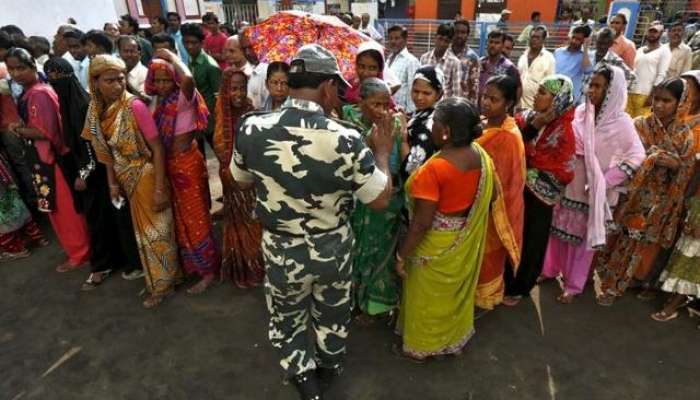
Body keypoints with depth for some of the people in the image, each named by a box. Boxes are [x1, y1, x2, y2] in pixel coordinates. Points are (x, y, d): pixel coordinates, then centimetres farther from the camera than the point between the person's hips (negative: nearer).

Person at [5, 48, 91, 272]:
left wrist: (17, 130, -9)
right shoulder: (29, 92, 11)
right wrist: (21, 127, 1)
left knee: (64, 208, 2)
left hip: (49, 159, -10)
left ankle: (79, 254, 15)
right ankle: (77, 248, 31)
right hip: (43, 157, 10)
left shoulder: (38, 94, -20)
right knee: (60, 208, 18)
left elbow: (43, 132, -23)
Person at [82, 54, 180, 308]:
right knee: (143, 231, 19)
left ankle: (162, 284, 28)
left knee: (155, 231, 8)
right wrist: (112, 183, 6)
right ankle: (157, 280, 38)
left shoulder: (135, 106, -20)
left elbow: (157, 148, -19)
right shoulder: (97, 111, -2)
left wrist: (159, 188, -21)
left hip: (148, 177, -6)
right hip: (127, 180, 6)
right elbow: (106, 151, 7)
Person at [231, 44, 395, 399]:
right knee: (332, 316, 29)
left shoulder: (250, 129, -17)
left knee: (287, 318, 28)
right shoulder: (346, 140, -26)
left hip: (281, 251, 1)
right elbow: (381, 199, -14)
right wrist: (382, 152, 0)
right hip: (333, 250, 0)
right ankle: (328, 366, 54)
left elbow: (243, 182, 2)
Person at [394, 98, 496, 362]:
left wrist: (401, 255, -15)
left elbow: (422, 223, -27)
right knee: (458, 289, 26)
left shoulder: (434, 168, -30)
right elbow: (489, 196, 6)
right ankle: (455, 338, 47)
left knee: (427, 296, 15)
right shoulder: (482, 156, -8)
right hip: (467, 240, 7)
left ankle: (419, 347, 37)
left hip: (438, 244, -7)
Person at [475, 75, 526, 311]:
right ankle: (475, 294, 45)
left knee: (486, 256, 13)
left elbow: (497, 183, -24)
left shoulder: (507, 138, -26)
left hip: (491, 209, -8)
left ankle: (485, 300, 36)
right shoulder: (486, 124, -1)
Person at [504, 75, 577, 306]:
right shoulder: (528, 117, -2)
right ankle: (506, 280, 37)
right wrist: (531, 128, -18)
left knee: (528, 243, 11)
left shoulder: (563, 132, -16)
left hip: (537, 197, -4)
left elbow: (563, 173, -18)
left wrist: (530, 174, -16)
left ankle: (518, 287, 32)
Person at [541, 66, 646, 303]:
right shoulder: (580, 112, -3)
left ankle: (573, 284, 27)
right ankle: (550, 270, 36)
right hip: (567, 184, 3)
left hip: (593, 190, -3)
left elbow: (637, 156, -11)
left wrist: (606, 181, -16)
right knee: (558, 230, 15)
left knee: (582, 237, 10)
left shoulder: (621, 123, -12)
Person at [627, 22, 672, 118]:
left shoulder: (664, 51, 3)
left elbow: (661, 75, -6)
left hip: (646, 94, -5)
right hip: (631, 92, 5)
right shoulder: (640, 50, 19)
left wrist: (652, 95, -14)